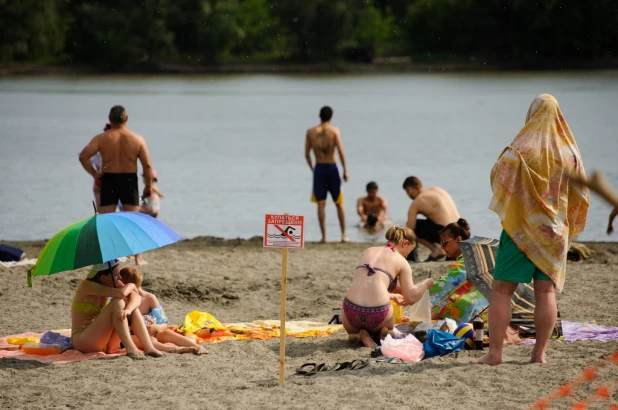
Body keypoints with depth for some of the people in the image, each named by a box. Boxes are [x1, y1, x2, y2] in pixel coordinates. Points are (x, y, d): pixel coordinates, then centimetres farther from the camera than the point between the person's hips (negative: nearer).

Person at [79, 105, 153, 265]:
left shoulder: (101, 138, -4)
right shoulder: (137, 139, -2)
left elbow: (83, 156, -14)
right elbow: (147, 165, -4)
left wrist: (94, 174, -2)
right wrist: (148, 185, 6)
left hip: (108, 181, 0)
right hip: (129, 181, 0)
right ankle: (138, 257, 11)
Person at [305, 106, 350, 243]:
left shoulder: (310, 132, -1)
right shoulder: (334, 131, -7)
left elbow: (307, 154, 2)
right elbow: (341, 152, -11)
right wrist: (345, 170, -4)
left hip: (319, 168, 1)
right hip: (332, 167, -1)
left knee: (321, 204, 5)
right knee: (339, 203, 10)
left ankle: (324, 236, 2)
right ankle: (343, 235, 10)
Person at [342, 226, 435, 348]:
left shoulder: (368, 252, 20)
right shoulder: (401, 262, 7)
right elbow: (411, 298, 3)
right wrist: (425, 284, 23)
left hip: (351, 308, 2)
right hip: (377, 312, -2)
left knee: (352, 331, 38)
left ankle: (360, 335, 4)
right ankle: (385, 333, 1)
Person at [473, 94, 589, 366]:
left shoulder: (522, 148, -11)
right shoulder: (570, 151, 4)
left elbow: (498, 178, -7)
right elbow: (581, 192, 10)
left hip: (521, 227, -4)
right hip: (556, 231, 4)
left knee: (501, 290, -1)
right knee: (546, 291, 6)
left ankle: (495, 353, -5)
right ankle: (540, 353, 4)